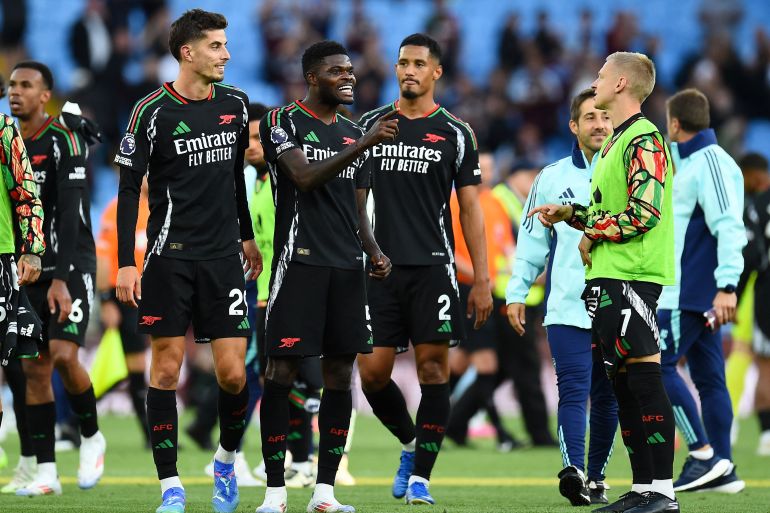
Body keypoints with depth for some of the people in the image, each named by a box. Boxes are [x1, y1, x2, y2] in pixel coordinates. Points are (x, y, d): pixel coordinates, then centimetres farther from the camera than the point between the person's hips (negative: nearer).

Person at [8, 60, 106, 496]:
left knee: (63, 356, -19)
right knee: (35, 370, 1)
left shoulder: (64, 142, -10)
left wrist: (61, 279, -24)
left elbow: (70, 215, -17)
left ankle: (92, 437, 5)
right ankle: (47, 473, 4)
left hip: (70, 270, -6)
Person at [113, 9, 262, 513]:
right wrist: (126, 263, -11)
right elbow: (129, 189, -6)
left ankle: (227, 460, 23)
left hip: (224, 256, 3)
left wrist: (247, 236, 25)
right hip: (171, 257, -3)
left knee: (233, 374, -3)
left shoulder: (235, 103, 7)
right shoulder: (153, 111, -7)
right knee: (167, 368, -3)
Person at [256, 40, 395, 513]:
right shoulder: (283, 123, -2)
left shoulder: (355, 135, 16)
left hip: (347, 268, 6)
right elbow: (305, 179, -17)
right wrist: (364, 145, -24)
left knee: (340, 376, 3)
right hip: (299, 261, -6)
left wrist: (374, 252, 2)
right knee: (283, 371, -7)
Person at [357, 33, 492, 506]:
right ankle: (411, 443, 24)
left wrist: (482, 280, -1)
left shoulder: (455, 134, 4)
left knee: (433, 369, -6)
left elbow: (470, 209, 5)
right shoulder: (371, 125, 10)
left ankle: (420, 477, 0)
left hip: (432, 267, -2)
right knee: (372, 373, -2)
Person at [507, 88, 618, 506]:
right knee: (574, 390, -15)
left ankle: (596, 476, 16)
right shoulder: (552, 178, 8)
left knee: (608, 397, 6)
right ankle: (573, 470, -27)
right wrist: (517, 292, 8)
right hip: (567, 309, -1)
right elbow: (532, 240, 12)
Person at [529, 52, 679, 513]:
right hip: (607, 276, 10)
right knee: (623, 381, 10)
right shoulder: (617, 142, 20)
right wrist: (569, 214, 15)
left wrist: (592, 233, -8)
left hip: (632, 276, -10)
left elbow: (643, 214, -20)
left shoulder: (644, 141, -11)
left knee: (644, 377, -12)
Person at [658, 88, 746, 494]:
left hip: (692, 292, -10)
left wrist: (727, 286, -28)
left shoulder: (711, 163, -14)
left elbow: (729, 226, -22)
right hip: (684, 290, 10)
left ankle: (704, 454, -11)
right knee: (708, 377, 8)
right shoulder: (688, 161, 17)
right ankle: (721, 469, 9)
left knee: (656, 365, -11)